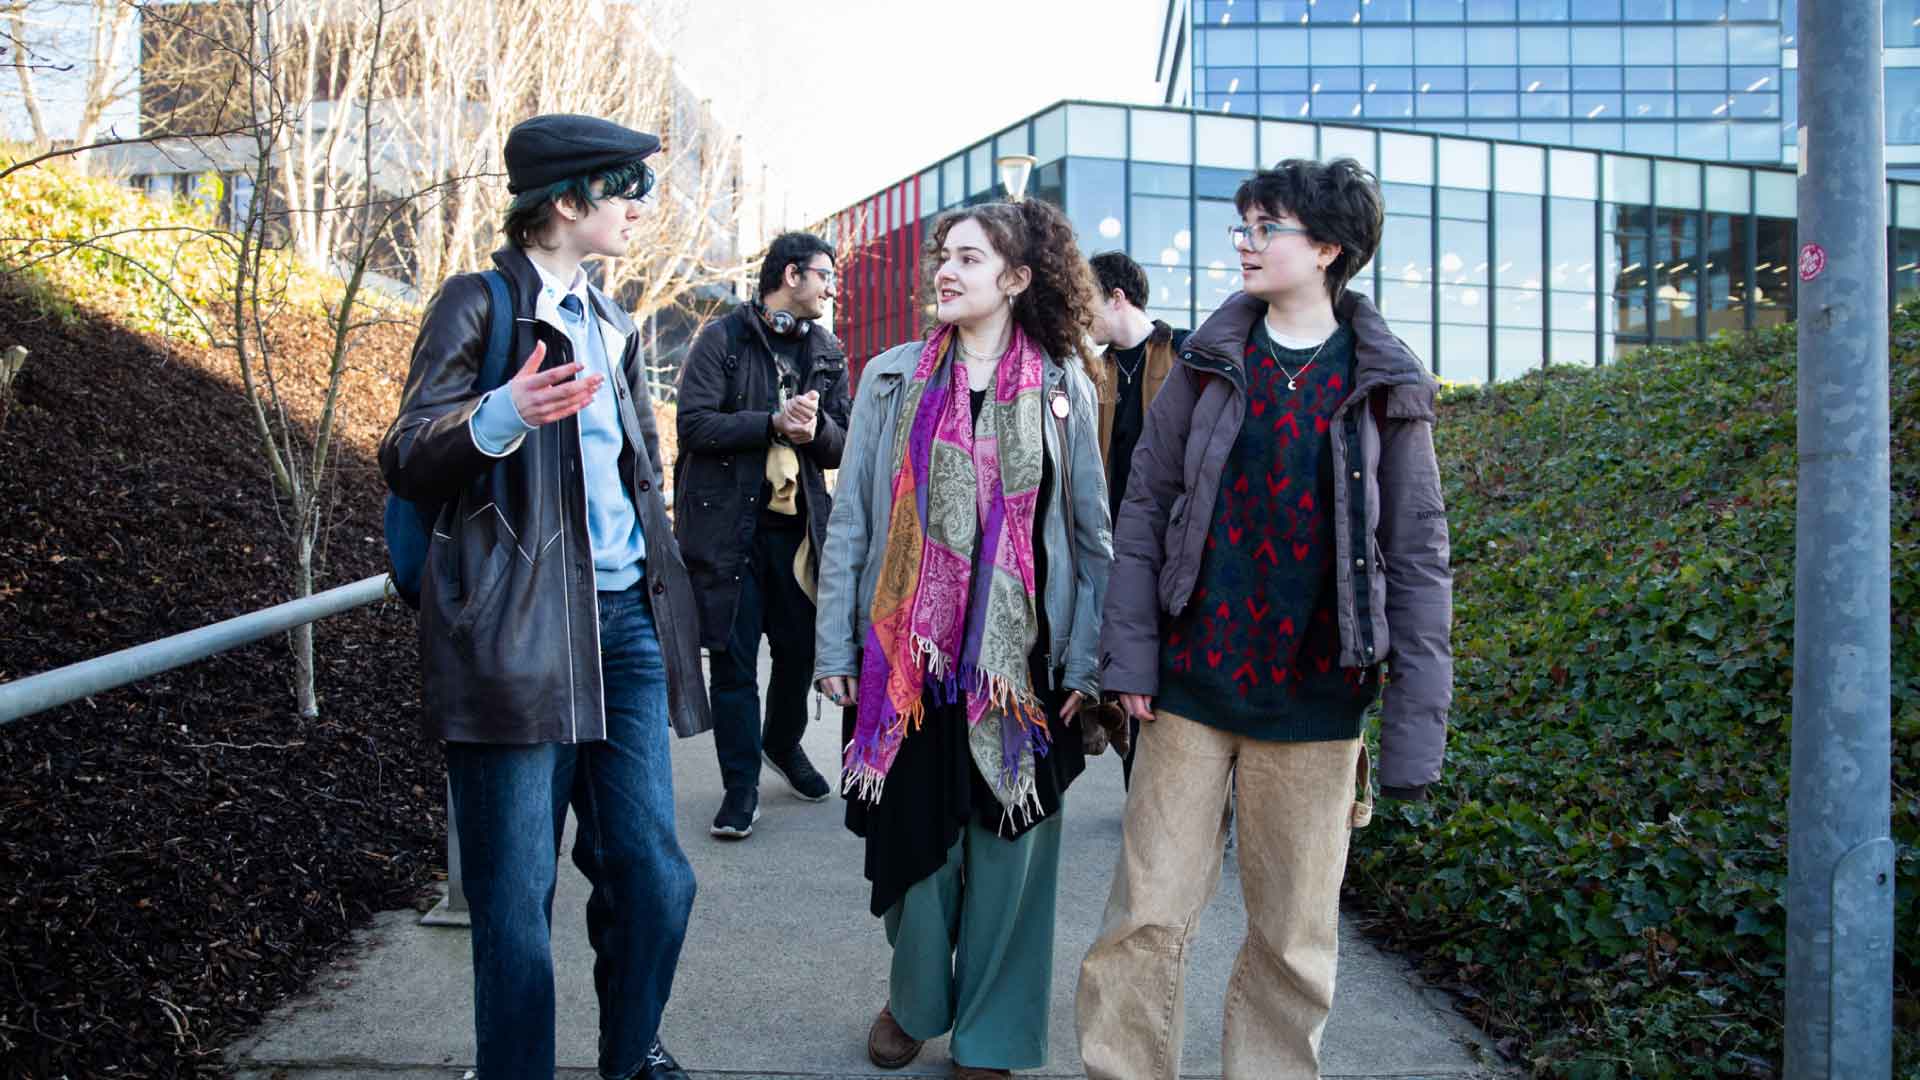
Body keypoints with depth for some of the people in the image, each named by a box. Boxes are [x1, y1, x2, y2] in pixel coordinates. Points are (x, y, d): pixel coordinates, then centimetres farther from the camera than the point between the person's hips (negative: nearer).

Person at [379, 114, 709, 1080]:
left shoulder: (610, 322, 18)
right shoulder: (479, 303, -3)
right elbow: (406, 462, -8)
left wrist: (664, 590, 21)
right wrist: (503, 415, -27)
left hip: (623, 619, 6)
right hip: (519, 632, -6)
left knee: (652, 873, 7)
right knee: (516, 894, -2)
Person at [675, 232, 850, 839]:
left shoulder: (828, 353, 13)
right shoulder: (723, 339, -3)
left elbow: (840, 447, 9)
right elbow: (694, 424, -12)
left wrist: (815, 427, -14)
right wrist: (774, 423, -18)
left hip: (798, 525, 5)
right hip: (727, 526, -4)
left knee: (801, 648, 11)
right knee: (734, 660, 0)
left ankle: (783, 744, 38)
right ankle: (741, 784, 11)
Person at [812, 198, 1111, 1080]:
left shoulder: (1063, 392, 2)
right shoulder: (892, 379, 3)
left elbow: (1092, 537, 4)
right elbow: (850, 521, 4)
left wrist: (1085, 661, -1)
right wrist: (834, 648, 0)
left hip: (1020, 665, 0)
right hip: (907, 656, 1)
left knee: (1008, 847, 6)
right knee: (913, 839, 9)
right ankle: (914, 1000, 33)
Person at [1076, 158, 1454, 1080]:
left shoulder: (1386, 388, 0)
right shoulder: (1208, 363, 3)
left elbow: (1418, 561, 0)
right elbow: (1145, 508, 5)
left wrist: (1414, 731, -5)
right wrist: (1130, 655, -3)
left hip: (1314, 702, 0)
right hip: (1191, 688, 1)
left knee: (1294, 937, 9)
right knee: (1147, 914, 2)